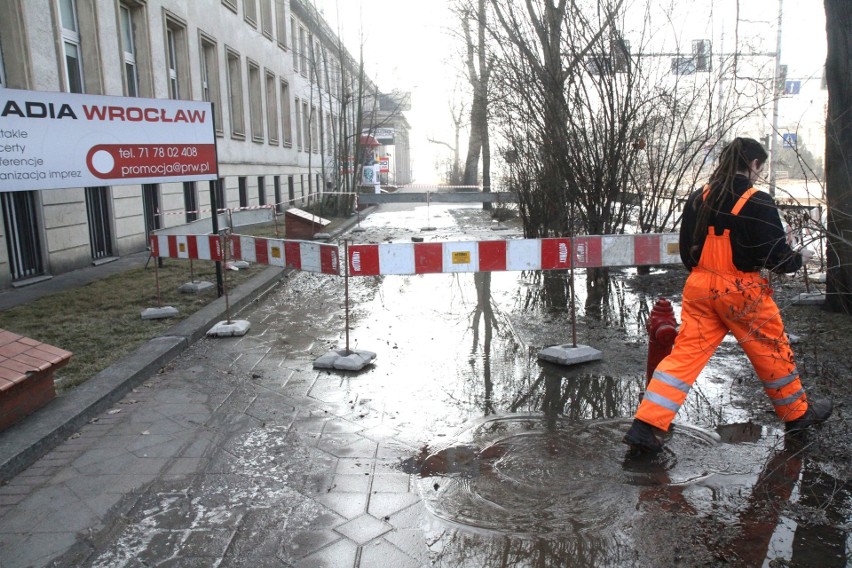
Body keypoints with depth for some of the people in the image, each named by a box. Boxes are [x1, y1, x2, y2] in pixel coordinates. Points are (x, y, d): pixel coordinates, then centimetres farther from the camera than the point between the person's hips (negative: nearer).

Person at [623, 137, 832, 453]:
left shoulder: (699, 198, 2)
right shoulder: (758, 202, -13)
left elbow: (687, 253, 9)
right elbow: (776, 257, -8)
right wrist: (799, 258, 13)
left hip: (699, 287, 4)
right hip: (741, 291, -4)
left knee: (686, 353, 4)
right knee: (773, 351, 18)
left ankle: (646, 426, -4)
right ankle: (798, 414, 40)